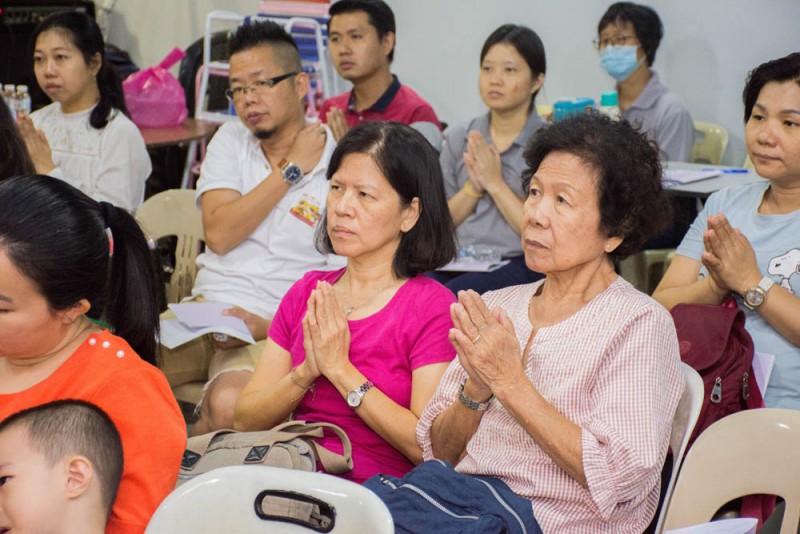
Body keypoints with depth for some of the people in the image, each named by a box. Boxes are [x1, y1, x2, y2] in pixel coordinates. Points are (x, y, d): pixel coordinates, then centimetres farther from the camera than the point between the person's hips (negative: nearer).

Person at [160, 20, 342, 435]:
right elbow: (219, 234, -3)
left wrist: (268, 327, -18)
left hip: (274, 331, -4)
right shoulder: (230, 142, 13)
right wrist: (291, 170, -4)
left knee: (229, 405, -35)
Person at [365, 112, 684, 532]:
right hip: (461, 496, 5)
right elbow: (439, 450, 12)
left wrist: (510, 383, -14)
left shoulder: (638, 324, -3)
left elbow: (620, 476, -14)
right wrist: (477, 388, -8)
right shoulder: (496, 307, 14)